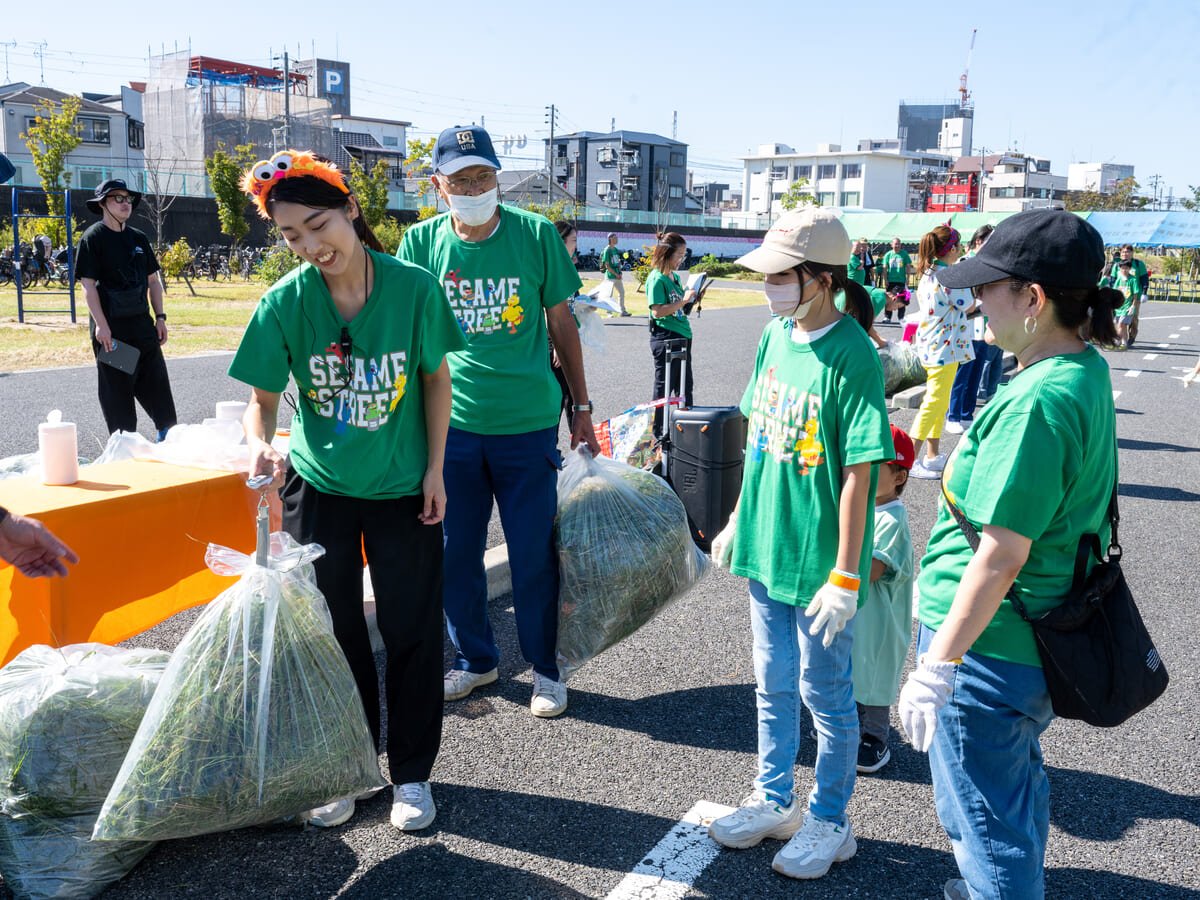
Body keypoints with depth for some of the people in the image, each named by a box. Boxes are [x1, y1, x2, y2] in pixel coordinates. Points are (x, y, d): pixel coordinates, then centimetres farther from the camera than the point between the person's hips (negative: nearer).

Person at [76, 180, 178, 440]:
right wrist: (101, 325, -18)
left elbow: (153, 280, 16)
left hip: (142, 323, 6)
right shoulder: (92, 238, -6)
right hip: (111, 327, -5)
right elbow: (88, 284, -11)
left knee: (157, 381, 6)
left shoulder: (138, 238, 12)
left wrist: (160, 317, 9)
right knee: (117, 389, 1)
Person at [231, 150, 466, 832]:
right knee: (333, 633, 12)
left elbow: (436, 378, -3)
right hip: (318, 487, 1)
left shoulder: (414, 287, -16)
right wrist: (260, 443, -28)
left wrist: (435, 468, -5)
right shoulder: (285, 302, -14)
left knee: (412, 632, 6)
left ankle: (411, 772, 25)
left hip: (403, 488, -1)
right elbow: (264, 397, -6)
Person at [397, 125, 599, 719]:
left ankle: (545, 669, 25)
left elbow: (561, 324, 4)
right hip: (451, 423, 2)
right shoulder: (422, 242, 0)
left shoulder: (536, 235, -4)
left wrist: (581, 408, 6)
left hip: (528, 423, -2)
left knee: (534, 554, 5)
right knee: (454, 553, 12)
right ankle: (474, 659, 33)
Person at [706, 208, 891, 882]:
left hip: (821, 560, -7)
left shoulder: (853, 357, -18)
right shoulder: (775, 336, 3)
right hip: (766, 548, 7)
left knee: (827, 695, 11)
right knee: (773, 687, 20)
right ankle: (774, 800, 39)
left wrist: (845, 576, -18)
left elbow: (859, 475, -18)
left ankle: (829, 820, 30)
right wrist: (738, 520, 15)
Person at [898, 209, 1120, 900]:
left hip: (987, 649, -10)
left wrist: (935, 668, -22)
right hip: (1040, 639, 10)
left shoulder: (1037, 403, -28)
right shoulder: (1087, 371, 3)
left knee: (985, 817, 8)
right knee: (1020, 785, 31)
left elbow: (1000, 556, -28)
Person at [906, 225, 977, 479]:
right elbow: (968, 307, -8)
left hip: (929, 345, 10)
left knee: (939, 403, 15)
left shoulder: (928, 274, 9)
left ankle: (933, 456, 20)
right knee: (934, 404, -6)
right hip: (945, 346, -10)